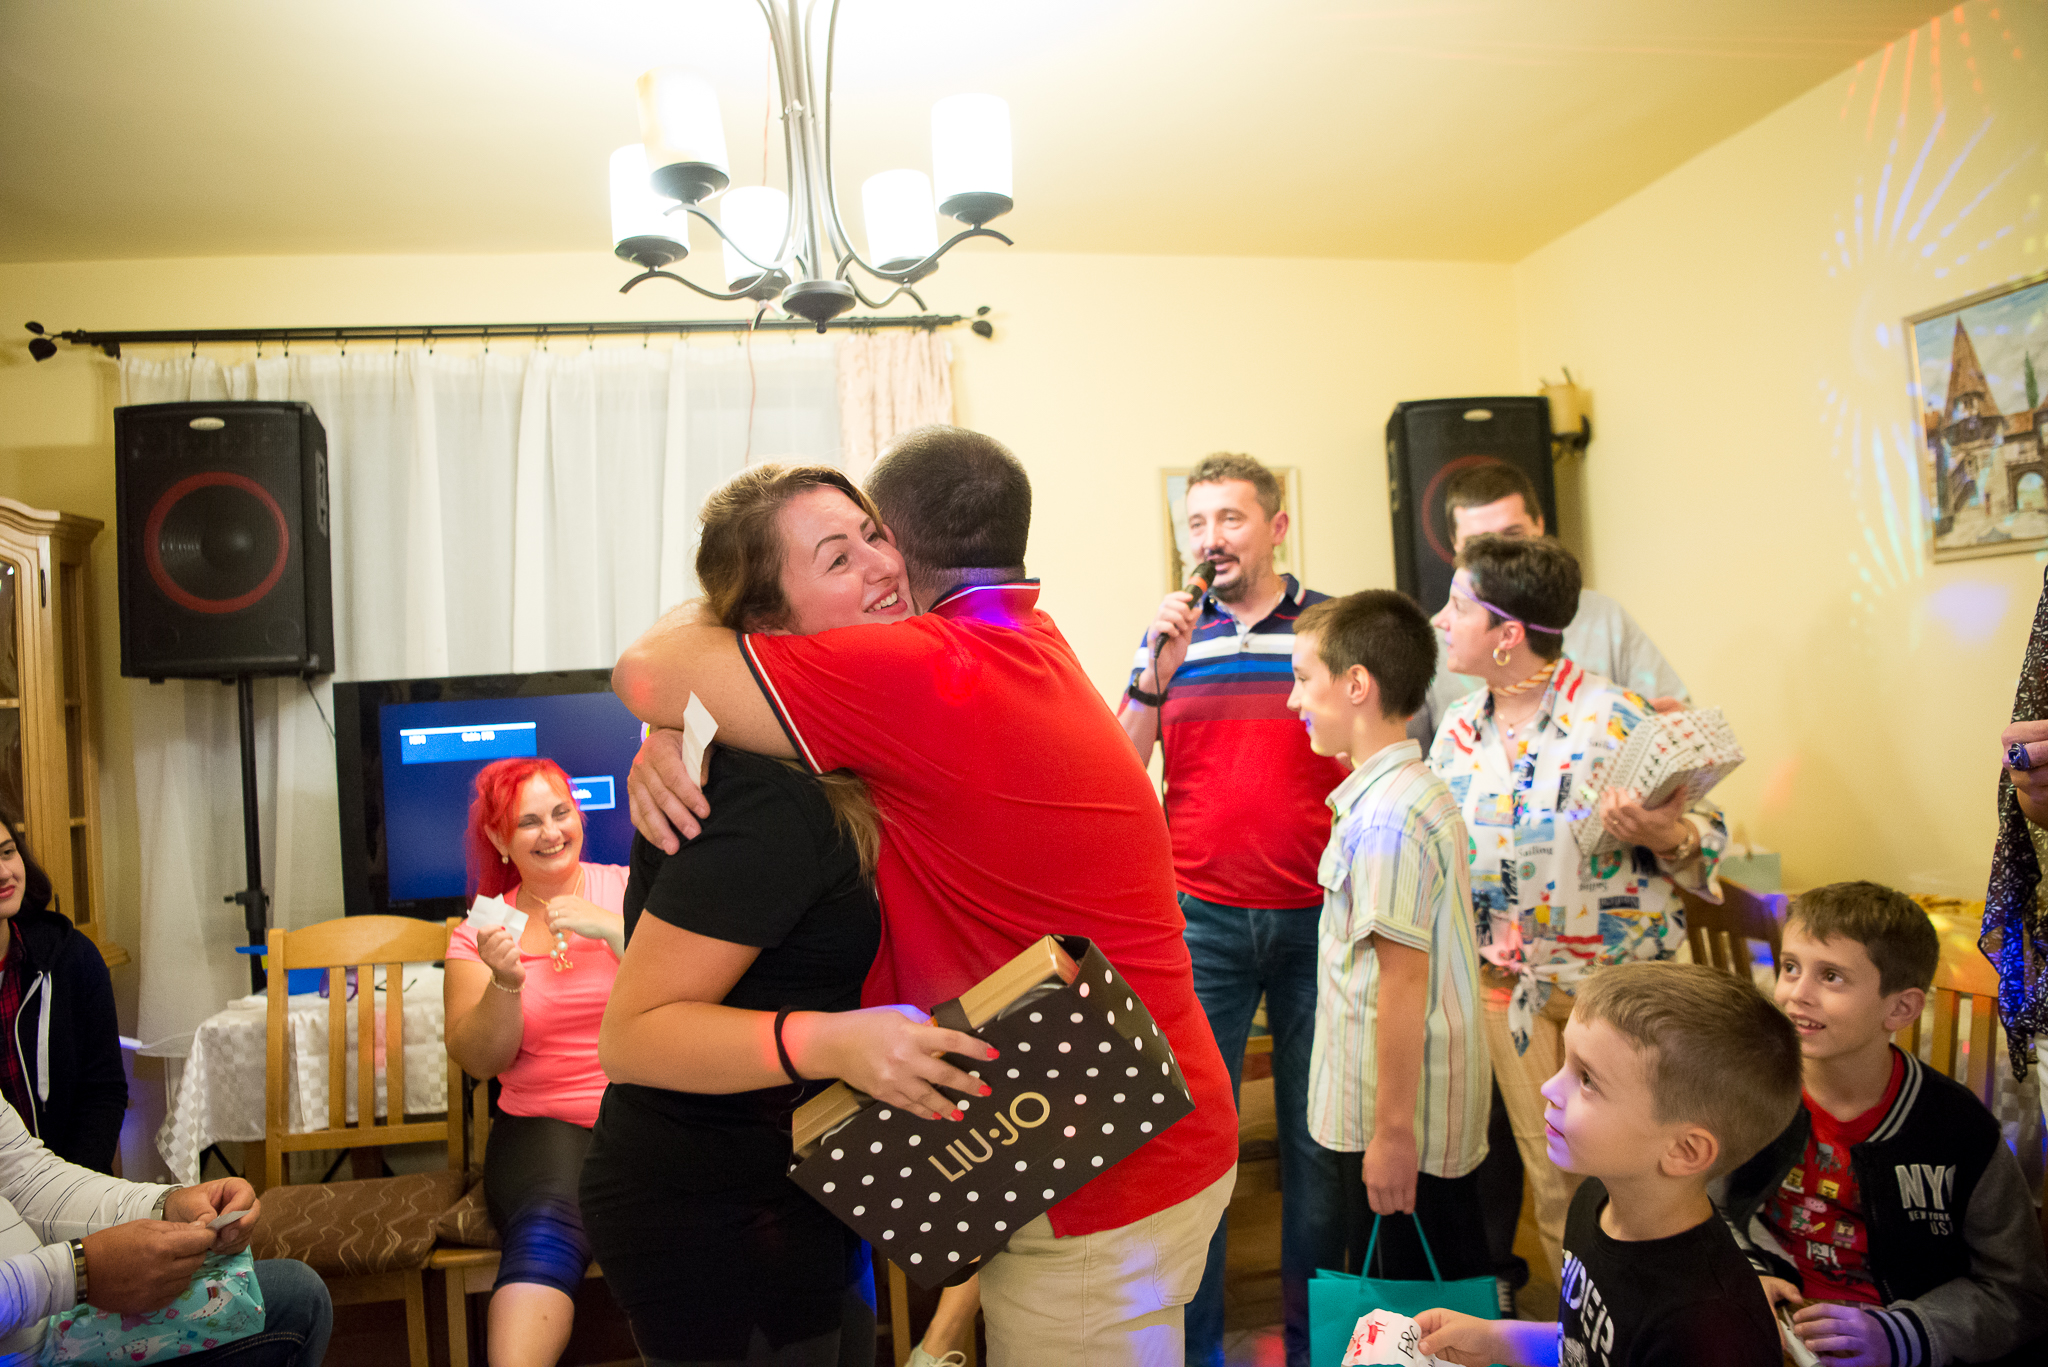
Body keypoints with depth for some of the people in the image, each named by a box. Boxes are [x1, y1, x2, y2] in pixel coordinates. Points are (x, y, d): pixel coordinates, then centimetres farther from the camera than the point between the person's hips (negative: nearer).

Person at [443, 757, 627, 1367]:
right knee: (545, 1230, -31)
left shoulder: (627, 890, 6)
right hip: (543, 1123, 1)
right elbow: (477, 1059, 3)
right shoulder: (480, 931, 11)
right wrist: (505, 983, -15)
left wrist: (611, 927, -17)